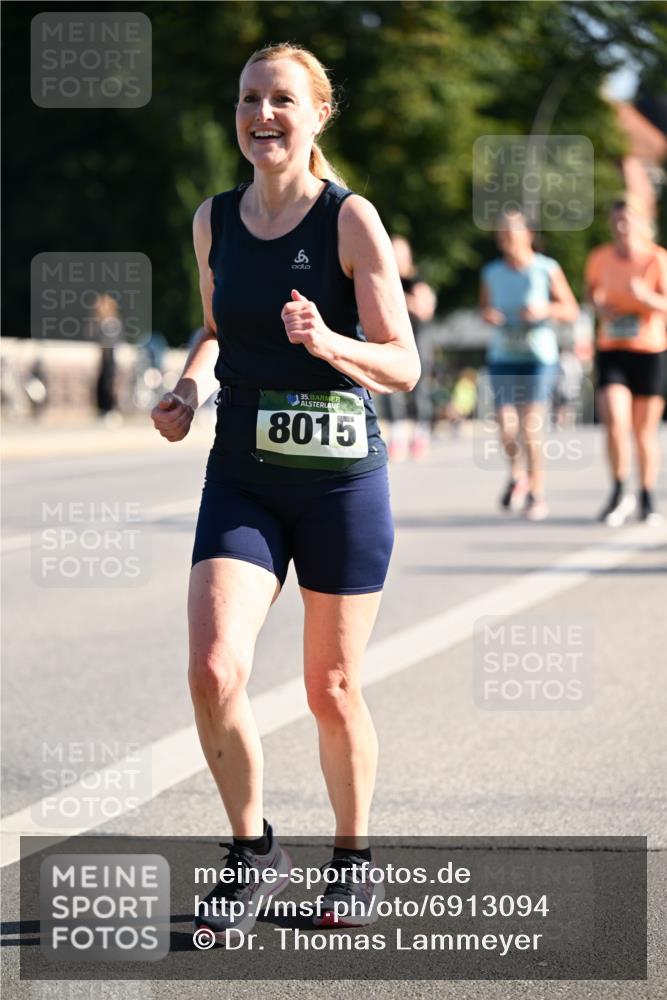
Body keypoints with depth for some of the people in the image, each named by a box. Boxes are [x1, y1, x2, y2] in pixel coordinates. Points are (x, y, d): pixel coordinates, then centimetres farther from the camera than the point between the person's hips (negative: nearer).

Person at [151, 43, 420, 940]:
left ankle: (354, 858, 30)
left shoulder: (351, 219, -8)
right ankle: (254, 850, 8)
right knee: (213, 671, -14)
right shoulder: (214, 220, 5)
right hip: (242, 477, 3)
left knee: (333, 689, 7)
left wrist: (328, 342, -27)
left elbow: (403, 366, -9)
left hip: (342, 478, -3)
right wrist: (191, 385, 3)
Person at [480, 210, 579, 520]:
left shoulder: (547, 269, -4)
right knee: (505, 427, -6)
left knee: (530, 428, -9)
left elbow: (571, 311, 0)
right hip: (502, 357, 3)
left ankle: (536, 494, 6)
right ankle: (517, 475, 24)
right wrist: (488, 315, -5)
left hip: (539, 357, -3)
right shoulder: (492, 273, 4)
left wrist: (545, 310, -18)